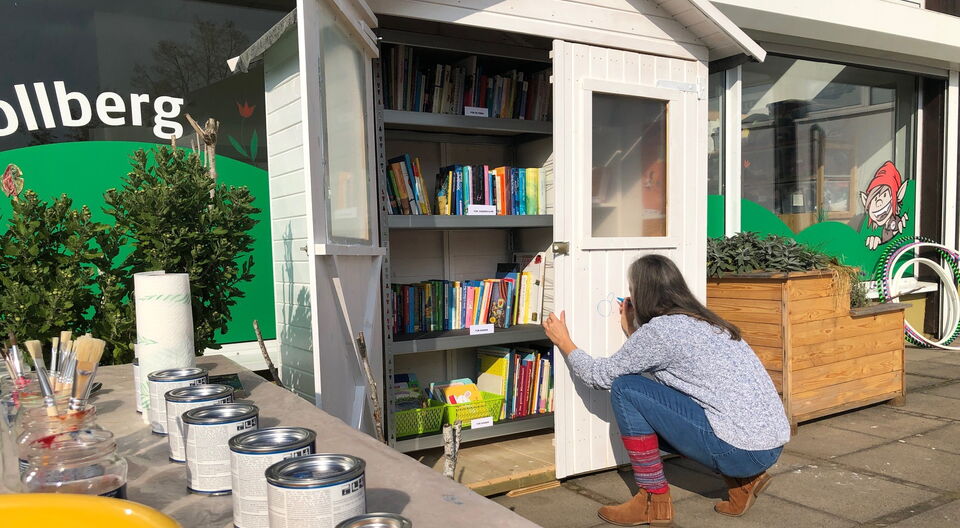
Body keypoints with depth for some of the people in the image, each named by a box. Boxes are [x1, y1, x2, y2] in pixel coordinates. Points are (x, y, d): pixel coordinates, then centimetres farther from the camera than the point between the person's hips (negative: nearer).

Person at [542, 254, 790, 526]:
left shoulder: (660, 329, -11)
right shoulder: (702, 320, 14)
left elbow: (600, 375, 1)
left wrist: (564, 342, 15)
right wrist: (632, 331, 32)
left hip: (741, 451, -9)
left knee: (625, 389, -4)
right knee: (649, 418, 25)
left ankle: (655, 502, 5)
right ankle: (742, 480, 17)